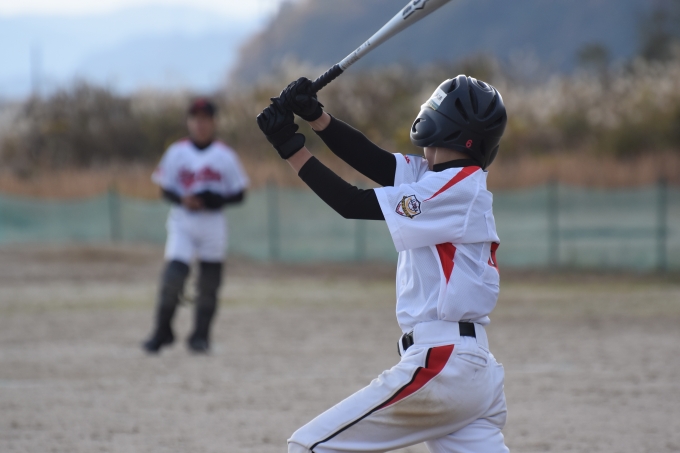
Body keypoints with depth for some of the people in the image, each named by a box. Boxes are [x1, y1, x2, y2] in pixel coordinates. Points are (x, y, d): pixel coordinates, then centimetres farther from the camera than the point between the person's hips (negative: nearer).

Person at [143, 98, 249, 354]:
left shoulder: (225, 156, 1)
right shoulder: (176, 153, 2)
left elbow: (239, 194, 3)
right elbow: (165, 188, 5)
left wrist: (218, 200, -17)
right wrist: (182, 198, -16)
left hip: (213, 224, 1)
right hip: (182, 223, -1)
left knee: (209, 283, 3)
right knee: (173, 276, -14)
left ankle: (200, 337, 15)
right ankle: (162, 332, -1)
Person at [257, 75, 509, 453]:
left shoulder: (457, 188, -9)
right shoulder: (463, 181, 16)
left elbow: (353, 204, -10)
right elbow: (372, 160, 11)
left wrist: (291, 147, -7)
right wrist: (315, 115, 0)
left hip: (438, 365, -9)